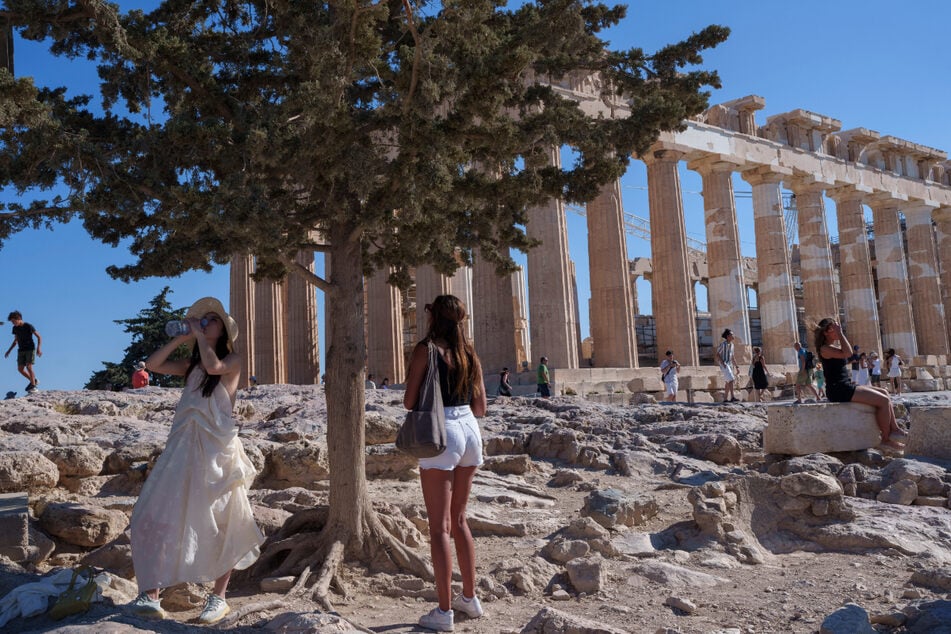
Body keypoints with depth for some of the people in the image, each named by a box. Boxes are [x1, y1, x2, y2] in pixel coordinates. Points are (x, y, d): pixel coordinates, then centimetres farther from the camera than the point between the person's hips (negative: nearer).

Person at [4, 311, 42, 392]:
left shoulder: (29, 326, -11)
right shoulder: (15, 328, 6)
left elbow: (39, 337, -9)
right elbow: (15, 340, 20)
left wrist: (39, 348, -20)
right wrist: (9, 350, 15)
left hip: (30, 349, -6)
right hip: (21, 350, 6)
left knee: (29, 367, -15)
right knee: (20, 369, -1)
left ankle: (33, 386, -8)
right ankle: (34, 380, 16)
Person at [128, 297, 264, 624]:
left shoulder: (233, 361, 1)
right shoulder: (191, 365, 18)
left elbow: (213, 365, -21)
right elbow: (152, 364, 10)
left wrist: (201, 335, -7)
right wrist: (182, 337, 6)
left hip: (216, 450, -5)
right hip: (183, 448, 5)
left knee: (219, 525, 2)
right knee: (160, 516, -3)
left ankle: (218, 597, 12)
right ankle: (149, 593, 3)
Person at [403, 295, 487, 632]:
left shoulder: (426, 349, -7)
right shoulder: (470, 353, 9)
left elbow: (409, 402, -8)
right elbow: (481, 407, 11)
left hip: (441, 433, -6)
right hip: (470, 430, 6)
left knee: (439, 527, 2)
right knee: (458, 520, 19)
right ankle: (470, 597, 27)